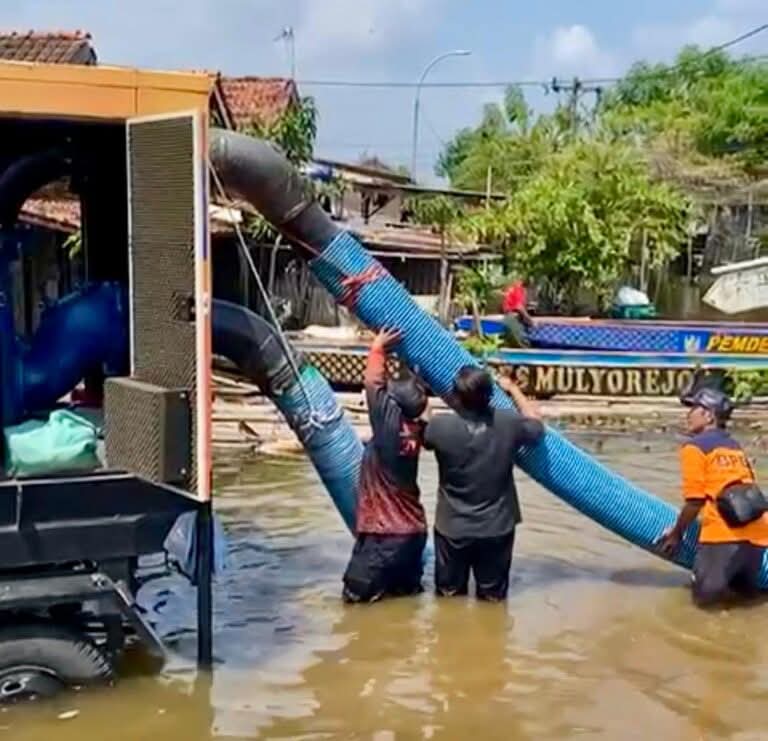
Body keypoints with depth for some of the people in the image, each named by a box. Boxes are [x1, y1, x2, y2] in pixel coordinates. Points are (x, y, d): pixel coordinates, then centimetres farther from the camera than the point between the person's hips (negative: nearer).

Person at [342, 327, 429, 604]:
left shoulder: (388, 428, -20)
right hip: (413, 529, 8)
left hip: (384, 531, -8)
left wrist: (378, 348, -6)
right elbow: (409, 392, 13)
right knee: (408, 590, 22)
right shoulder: (415, 431, -3)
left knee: (356, 593, -1)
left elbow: (374, 384, -14)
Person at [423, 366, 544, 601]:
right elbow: (536, 424, 8)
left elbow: (424, 437, 5)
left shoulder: (440, 426, -20)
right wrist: (513, 389, 17)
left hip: (453, 529, -1)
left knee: (449, 597, 15)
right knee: (493, 599, 14)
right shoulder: (508, 423, -15)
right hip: (496, 528, 1)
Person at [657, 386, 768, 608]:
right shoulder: (735, 447, 21)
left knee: (705, 595, 5)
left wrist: (676, 534, 8)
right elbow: (746, 490, 19)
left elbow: (695, 500, -5)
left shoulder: (694, 446, 0)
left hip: (724, 533, -7)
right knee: (744, 590, 25)